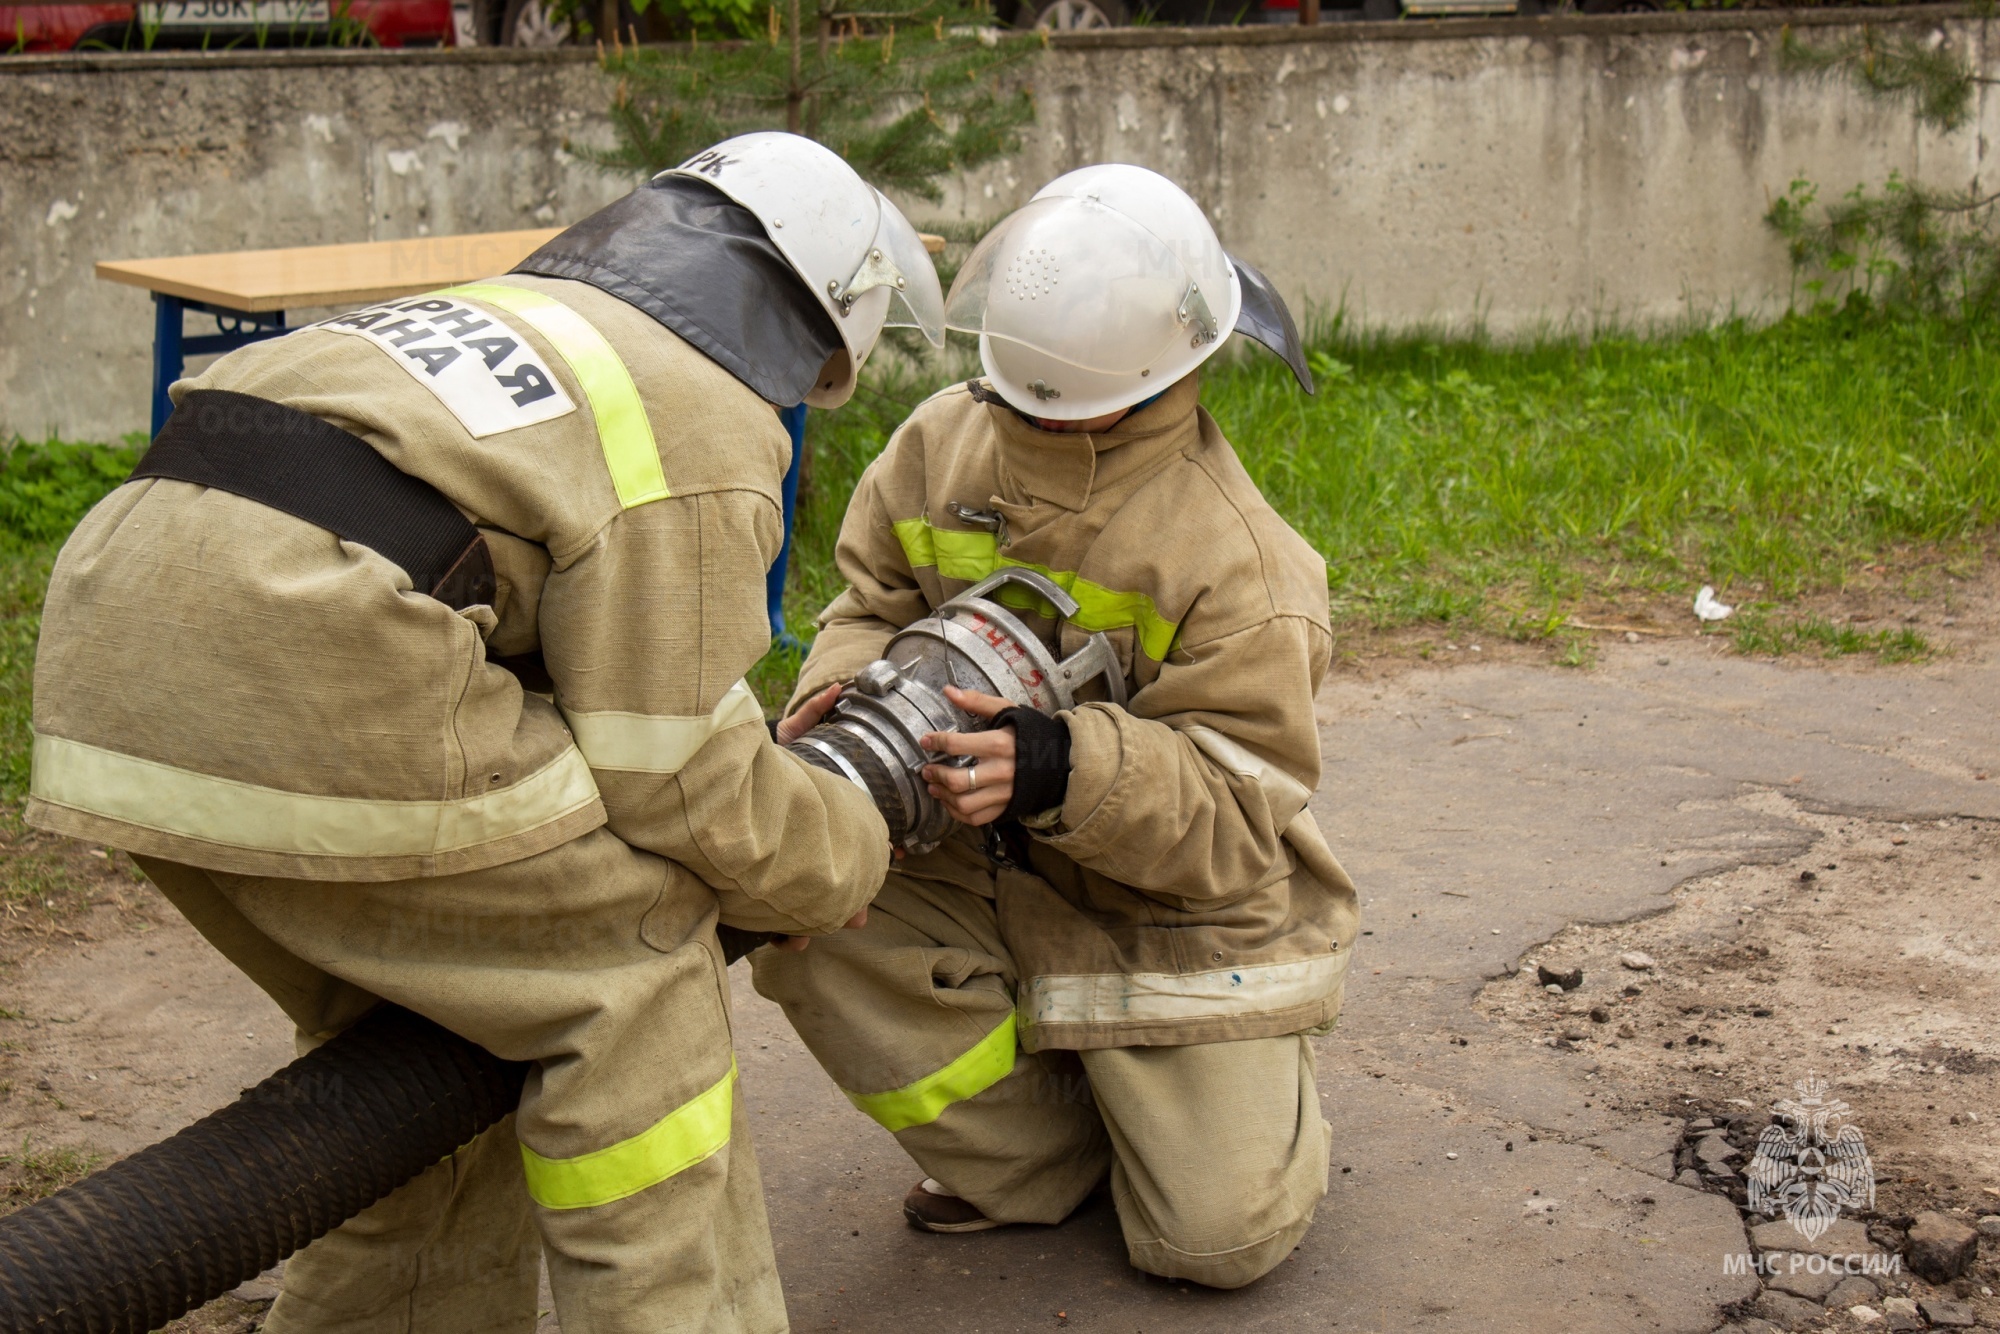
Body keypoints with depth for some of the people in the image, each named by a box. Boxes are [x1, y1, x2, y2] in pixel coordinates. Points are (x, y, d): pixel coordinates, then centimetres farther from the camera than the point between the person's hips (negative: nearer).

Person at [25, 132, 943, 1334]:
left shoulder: (517, 313, 27)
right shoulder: (708, 426, 0)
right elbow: (672, 775, -2)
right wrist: (847, 862, 16)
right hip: (299, 669, -9)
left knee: (414, 1015, 25)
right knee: (630, 969, 6)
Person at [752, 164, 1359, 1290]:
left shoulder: (1230, 552, -23)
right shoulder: (946, 443, -8)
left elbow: (1235, 807, -24)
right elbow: (878, 601, 5)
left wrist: (1064, 768, -43)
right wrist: (846, 693, -21)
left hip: (1179, 909, -4)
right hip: (985, 871, 5)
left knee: (1220, 1238, -11)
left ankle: (1243, 1097, 29)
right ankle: (1038, 1156, 0)